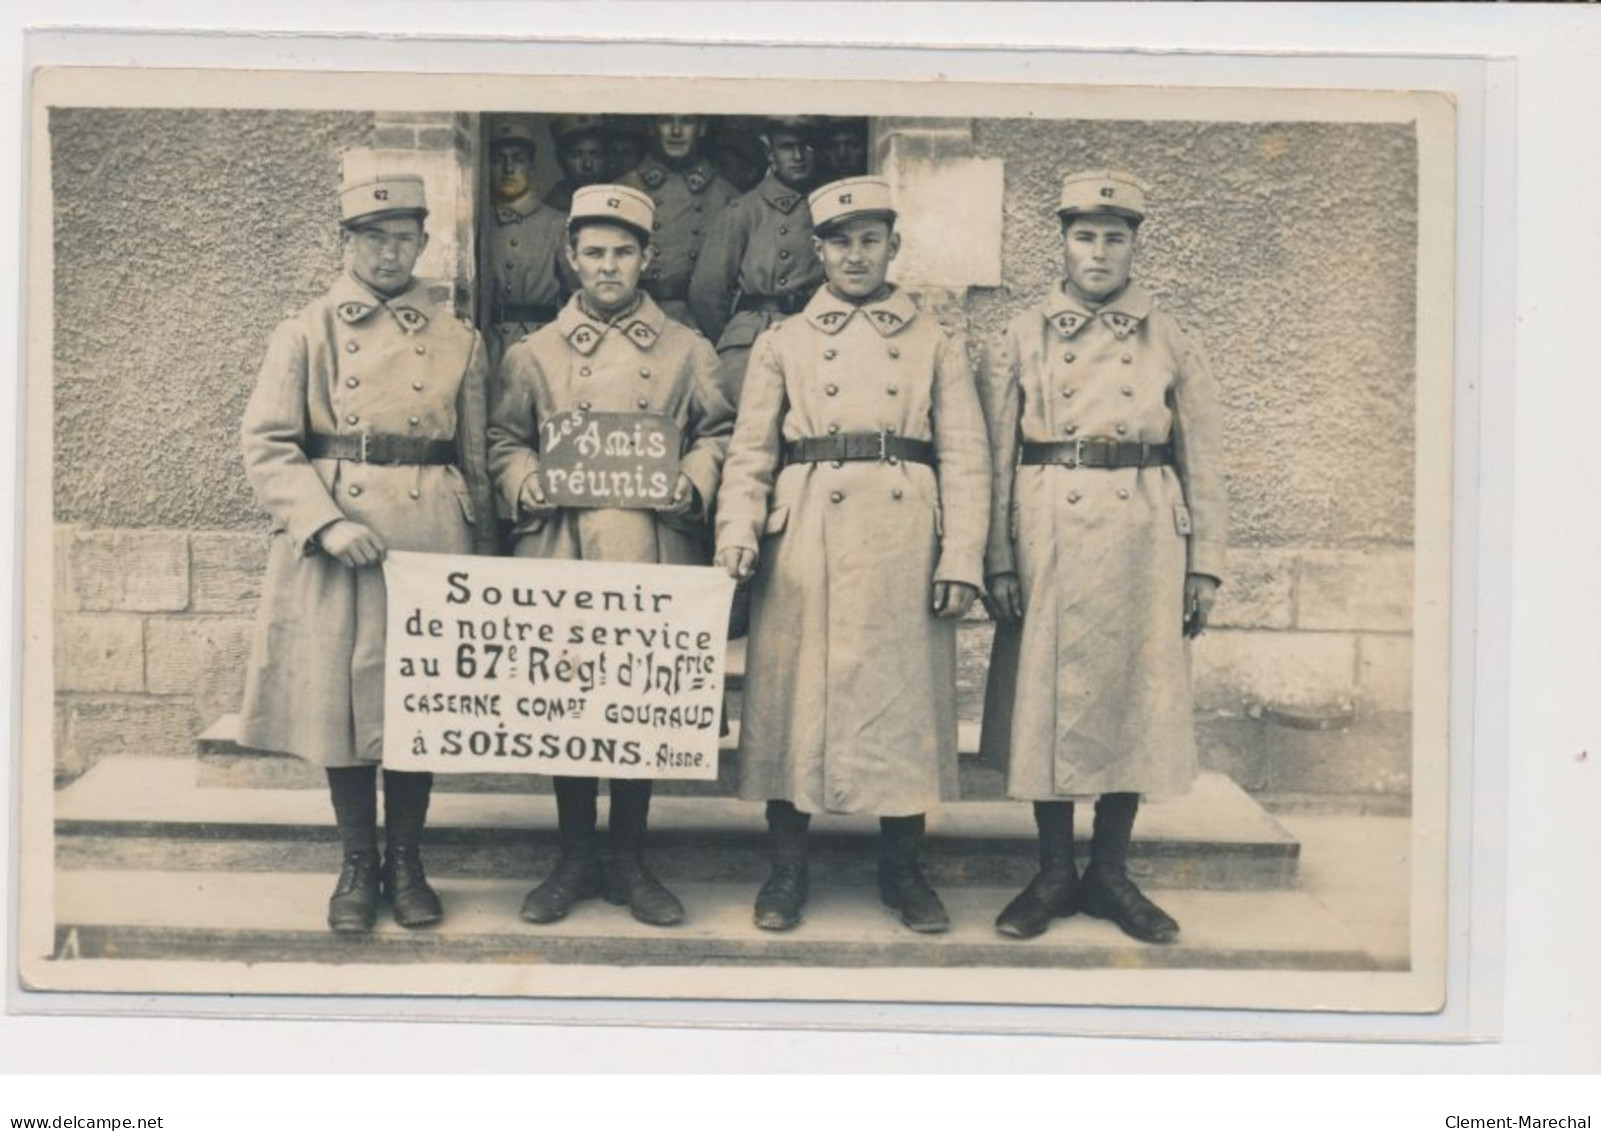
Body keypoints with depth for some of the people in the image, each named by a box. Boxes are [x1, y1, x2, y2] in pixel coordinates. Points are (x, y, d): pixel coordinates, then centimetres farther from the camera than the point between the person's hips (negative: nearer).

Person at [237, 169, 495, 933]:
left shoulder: (456, 340, 9)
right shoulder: (307, 333, 4)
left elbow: (476, 460, 11)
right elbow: (265, 444, -1)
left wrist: (482, 555, 9)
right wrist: (326, 522, -14)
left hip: (430, 535, 1)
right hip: (332, 538, -1)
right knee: (340, 696, 2)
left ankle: (406, 861, 18)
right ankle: (357, 864, 16)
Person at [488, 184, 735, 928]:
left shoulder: (687, 351, 11)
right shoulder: (533, 354, 12)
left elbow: (718, 434, 13)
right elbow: (504, 440, 13)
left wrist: (694, 483, -6)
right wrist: (524, 484, -7)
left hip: (654, 553, 0)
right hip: (560, 551, 0)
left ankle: (628, 859, 16)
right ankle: (574, 857, 16)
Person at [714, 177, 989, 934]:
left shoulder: (935, 345, 11)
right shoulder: (783, 344, 12)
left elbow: (965, 459, 5)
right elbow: (750, 451, 7)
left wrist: (961, 559, -4)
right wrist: (737, 534, -8)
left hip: (903, 545, 0)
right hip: (805, 543, 0)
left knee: (905, 699, 2)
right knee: (793, 694, 1)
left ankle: (903, 872, 15)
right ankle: (786, 871, 12)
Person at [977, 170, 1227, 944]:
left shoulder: (1171, 343, 8)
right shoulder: (1023, 340, 6)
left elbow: (1203, 461, 8)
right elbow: (996, 459, 2)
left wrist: (1204, 564, 2)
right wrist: (997, 560, -6)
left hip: (1143, 539, 1)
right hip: (1048, 538, -1)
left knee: (1135, 700, 4)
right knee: (1045, 698, 2)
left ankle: (1110, 872, 17)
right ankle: (1054, 872, 15)